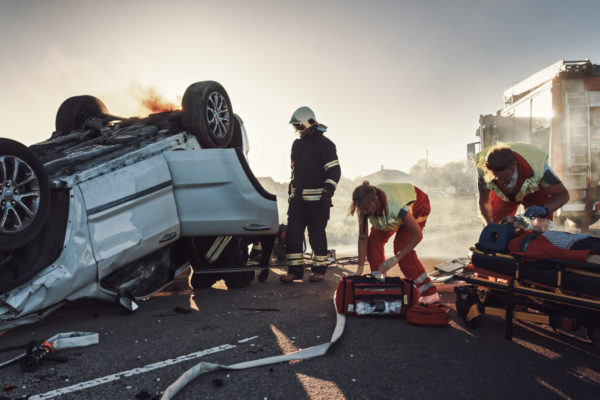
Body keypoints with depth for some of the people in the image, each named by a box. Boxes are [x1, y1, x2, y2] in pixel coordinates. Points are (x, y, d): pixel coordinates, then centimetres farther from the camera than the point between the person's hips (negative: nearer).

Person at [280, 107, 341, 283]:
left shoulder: (324, 144, -5)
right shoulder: (297, 144, 18)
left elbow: (334, 171, -9)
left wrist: (327, 193, -18)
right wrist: (291, 191, 23)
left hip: (317, 200, -6)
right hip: (298, 199, 7)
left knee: (317, 235, 2)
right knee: (292, 234, 2)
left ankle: (319, 270, 15)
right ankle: (295, 270, 10)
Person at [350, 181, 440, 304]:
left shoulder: (396, 206, -45)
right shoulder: (365, 205, -30)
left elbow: (418, 235, -35)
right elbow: (363, 237, -21)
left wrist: (396, 259, -36)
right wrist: (360, 268, -23)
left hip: (417, 207, -5)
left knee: (401, 246, -20)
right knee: (374, 240, -10)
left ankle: (430, 293, -12)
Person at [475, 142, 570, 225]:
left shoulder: (536, 165, -41)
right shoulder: (483, 169, -36)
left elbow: (563, 194, -28)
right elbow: (483, 202, -20)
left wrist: (545, 209, -48)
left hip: (535, 193, -1)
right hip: (503, 194, 1)